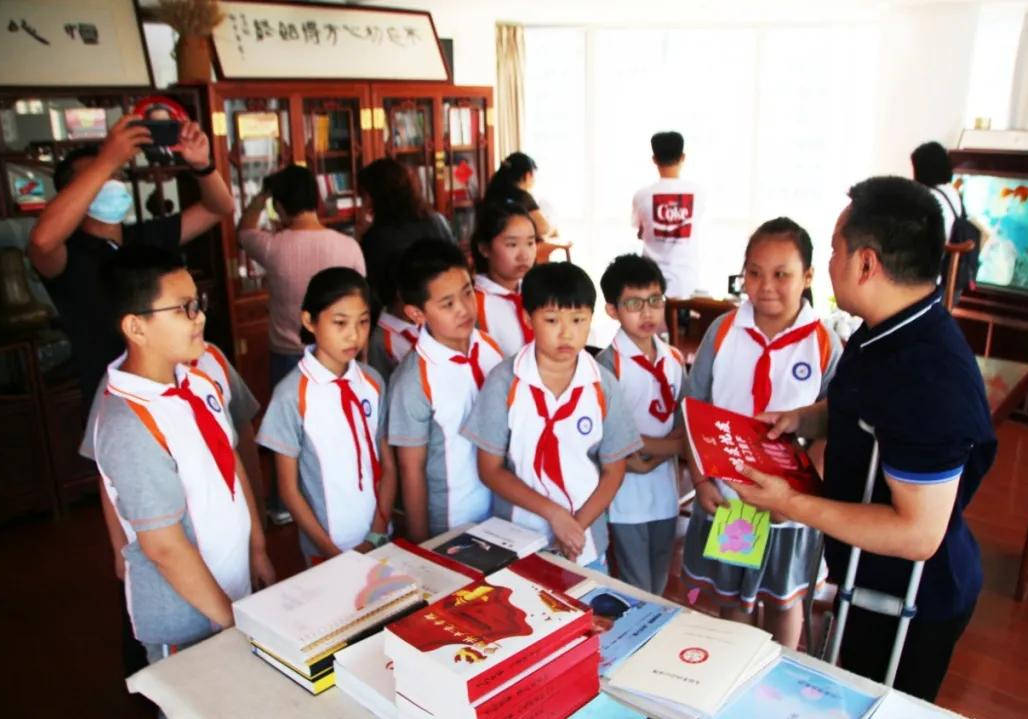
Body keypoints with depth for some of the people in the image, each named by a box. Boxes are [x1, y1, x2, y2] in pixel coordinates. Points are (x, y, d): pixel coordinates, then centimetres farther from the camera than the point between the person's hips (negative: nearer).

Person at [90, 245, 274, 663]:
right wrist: (230, 620, -14)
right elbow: (164, 547, -23)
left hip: (235, 587, 7)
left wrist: (258, 550, 9)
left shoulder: (196, 379, -5)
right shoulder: (130, 427, -28)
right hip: (185, 619, -7)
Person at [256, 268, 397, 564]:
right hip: (326, 550, -3)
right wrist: (332, 551, -10)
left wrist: (376, 535, -5)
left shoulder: (373, 383, -2)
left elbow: (388, 467, 3)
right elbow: (289, 489, -9)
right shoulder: (292, 394, -15)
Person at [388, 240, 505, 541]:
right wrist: (421, 545, -7)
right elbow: (411, 468, -13)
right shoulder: (414, 380, -21)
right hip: (450, 525, -5)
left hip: (504, 507, 5)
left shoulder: (490, 347, -7)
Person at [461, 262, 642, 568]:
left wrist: (577, 526, -12)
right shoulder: (504, 381, -13)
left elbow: (613, 471, 0)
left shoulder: (603, 385, -7)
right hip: (515, 538, -1)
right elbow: (490, 470, -9)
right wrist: (554, 513, -18)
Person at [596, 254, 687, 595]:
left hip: (665, 487, 5)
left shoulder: (675, 360, 4)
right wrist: (665, 444, -12)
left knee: (659, 587, 20)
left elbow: (683, 429, 4)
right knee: (636, 590, 5)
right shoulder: (608, 363, -13)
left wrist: (651, 458, -12)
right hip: (627, 491, -5)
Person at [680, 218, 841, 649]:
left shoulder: (825, 345, -12)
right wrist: (700, 480, -7)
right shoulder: (722, 331, -7)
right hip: (724, 495, 2)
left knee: (784, 598, 21)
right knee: (730, 596, 21)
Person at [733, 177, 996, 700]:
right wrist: (800, 420, -2)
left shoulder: (929, 378, -36)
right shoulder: (889, 333, -4)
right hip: (872, 580, 9)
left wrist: (792, 504, -28)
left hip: (912, 603, -8)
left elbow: (920, 532, -33)